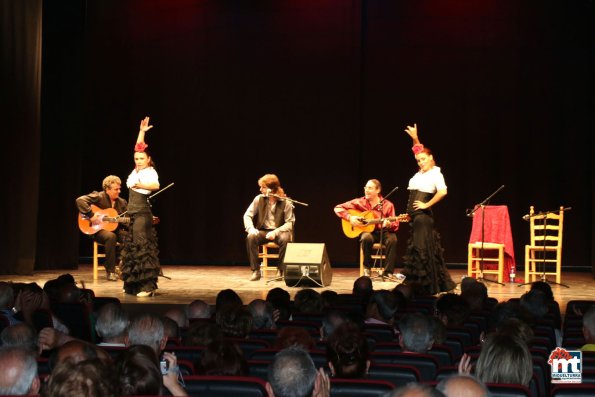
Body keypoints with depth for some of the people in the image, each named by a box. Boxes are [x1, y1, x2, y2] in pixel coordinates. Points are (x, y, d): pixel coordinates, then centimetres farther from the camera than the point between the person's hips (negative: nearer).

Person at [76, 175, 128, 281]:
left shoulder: (122, 202, 10)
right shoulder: (98, 197, -7)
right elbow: (80, 200, -20)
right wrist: (91, 215, -24)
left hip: (115, 229, 5)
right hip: (97, 230, -5)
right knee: (111, 236, -38)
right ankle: (110, 271, -26)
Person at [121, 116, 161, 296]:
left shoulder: (150, 172, -11)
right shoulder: (137, 170, 11)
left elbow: (156, 185, -32)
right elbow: (138, 147, 20)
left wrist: (139, 185, -35)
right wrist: (141, 131, 20)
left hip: (142, 213, -9)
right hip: (133, 213, 9)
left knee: (143, 248, -11)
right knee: (131, 248, 10)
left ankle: (148, 286, -13)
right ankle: (134, 284, 16)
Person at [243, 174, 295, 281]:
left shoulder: (285, 202, -9)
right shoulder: (259, 199, -1)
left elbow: (290, 223, -9)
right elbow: (247, 215, 1)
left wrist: (276, 232, -24)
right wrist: (251, 228, -19)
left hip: (279, 231, -2)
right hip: (263, 231, 2)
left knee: (285, 239, -37)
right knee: (250, 238, -30)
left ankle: (281, 271, -20)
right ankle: (256, 271, -22)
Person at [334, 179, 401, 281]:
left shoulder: (388, 205, -3)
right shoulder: (360, 202, -2)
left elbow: (395, 225, -3)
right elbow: (338, 208, 1)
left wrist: (389, 224, -27)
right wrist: (350, 217, -14)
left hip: (383, 232, 0)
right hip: (366, 231, 0)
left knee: (392, 239, -33)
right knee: (366, 238, -37)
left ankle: (388, 272, -24)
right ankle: (366, 268, -15)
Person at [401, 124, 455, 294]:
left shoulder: (435, 173, -8)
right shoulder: (421, 172, 13)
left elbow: (443, 192, -24)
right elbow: (419, 152, 29)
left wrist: (427, 204, -18)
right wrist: (415, 138, 17)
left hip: (423, 215, -9)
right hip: (414, 215, 9)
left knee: (423, 249, -9)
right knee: (416, 248, 9)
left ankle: (429, 286, -5)